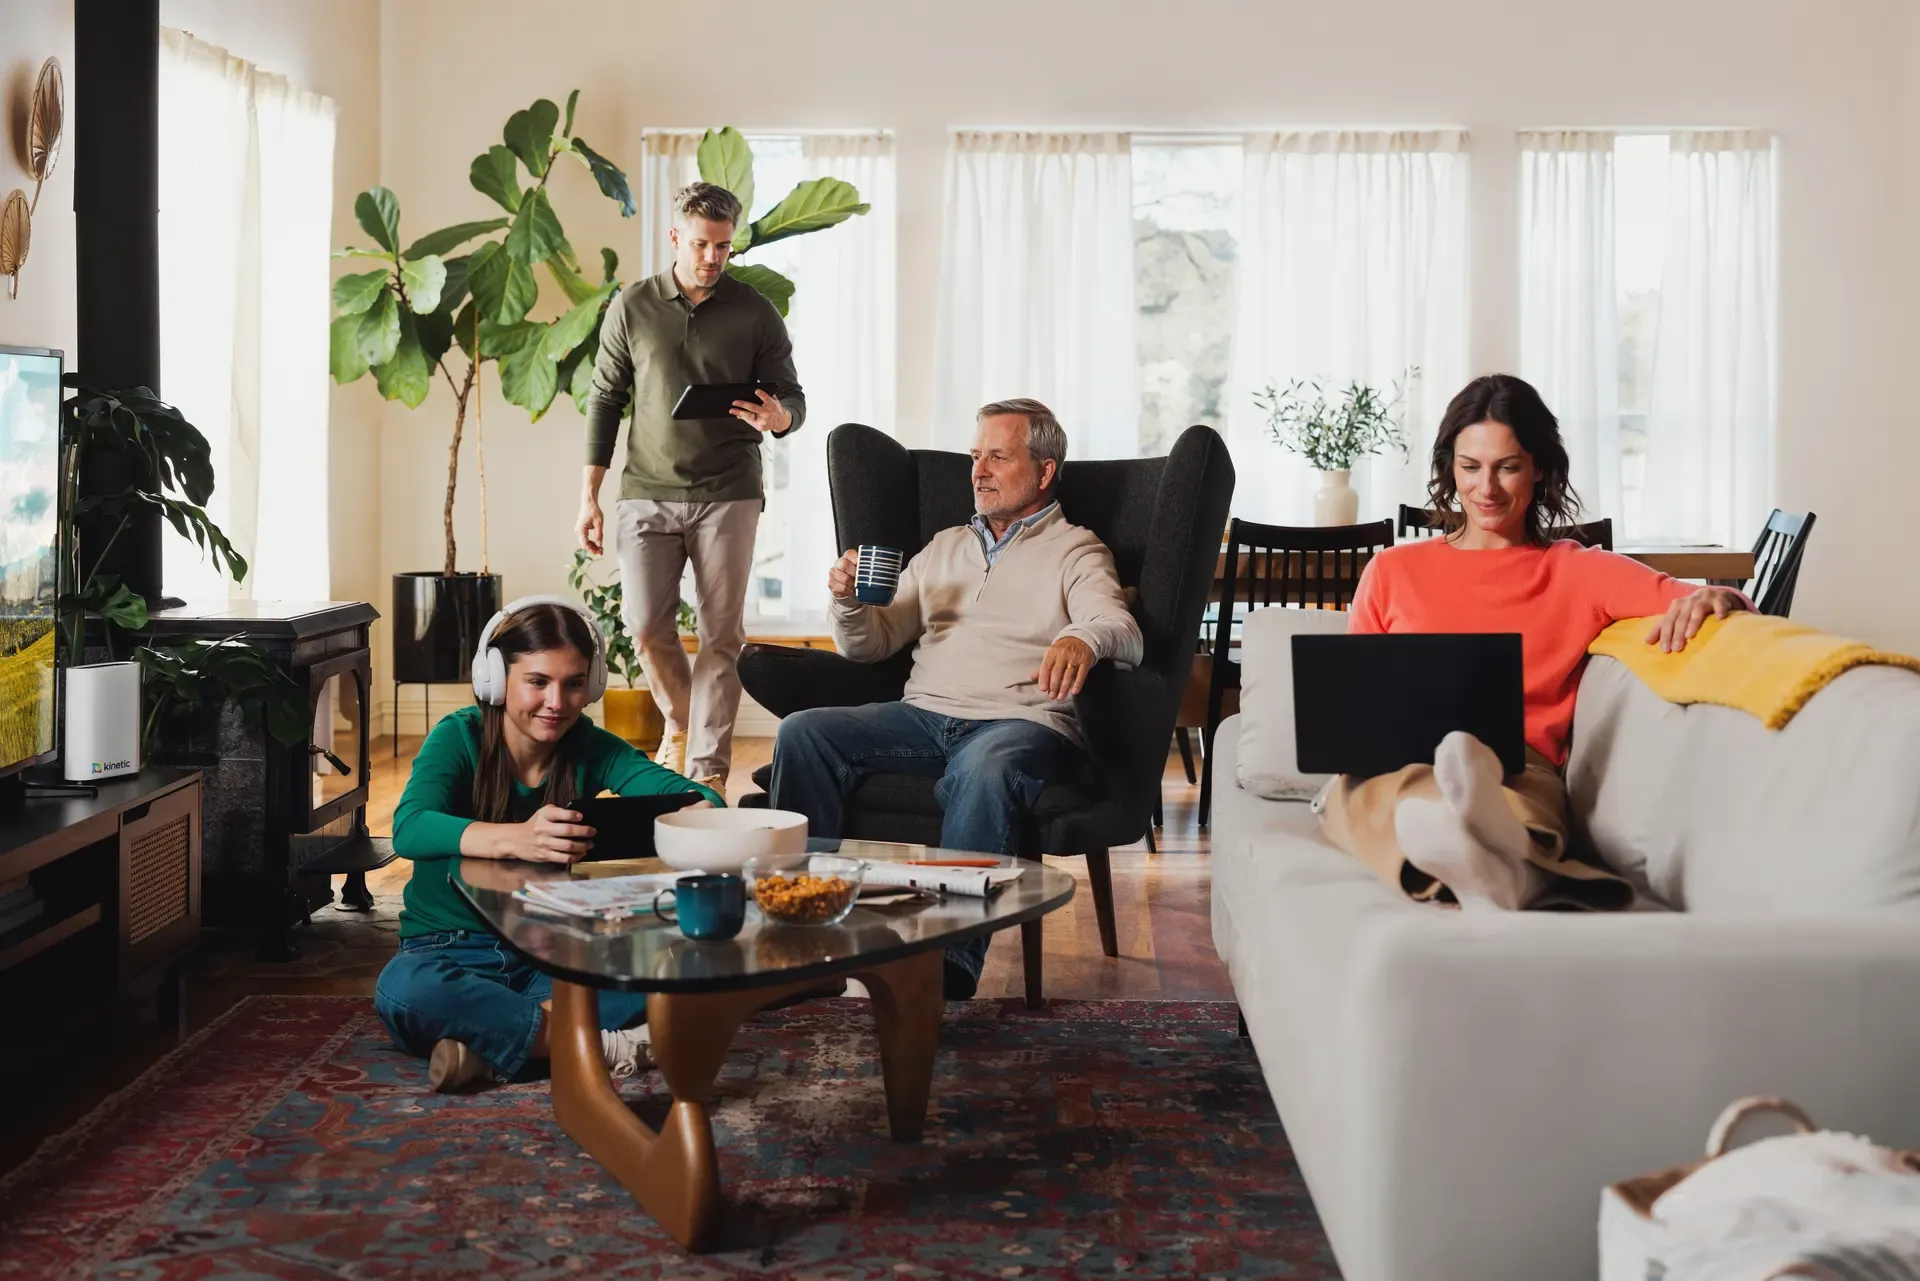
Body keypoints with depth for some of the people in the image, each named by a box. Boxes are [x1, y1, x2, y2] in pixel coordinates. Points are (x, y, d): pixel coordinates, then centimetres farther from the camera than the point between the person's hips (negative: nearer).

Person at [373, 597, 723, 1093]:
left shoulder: (589, 748, -4)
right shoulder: (458, 738, -13)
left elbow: (687, 792, -16)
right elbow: (409, 829, -32)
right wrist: (514, 839, -52)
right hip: (454, 948, -3)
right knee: (403, 989, -37)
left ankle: (490, 1043, -25)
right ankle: (598, 1044, -28)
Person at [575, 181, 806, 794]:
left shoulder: (755, 313, 4)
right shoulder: (631, 308, 6)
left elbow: (792, 399, 7)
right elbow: (605, 400, 9)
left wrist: (778, 417, -19)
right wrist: (589, 496, 5)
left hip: (727, 494, -1)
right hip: (647, 491, 1)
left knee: (722, 633, -2)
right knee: (646, 623, -6)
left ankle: (707, 769, 6)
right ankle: (681, 720, 24)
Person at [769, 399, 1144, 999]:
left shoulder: (1076, 551, 11)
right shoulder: (944, 547, 28)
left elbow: (1123, 632, -9)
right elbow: (872, 644, 24)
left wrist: (1082, 640, -34)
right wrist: (849, 600, 1)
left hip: (1022, 721, -5)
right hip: (924, 714, 5)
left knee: (984, 770, -40)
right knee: (803, 732, -18)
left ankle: (951, 960, -40)